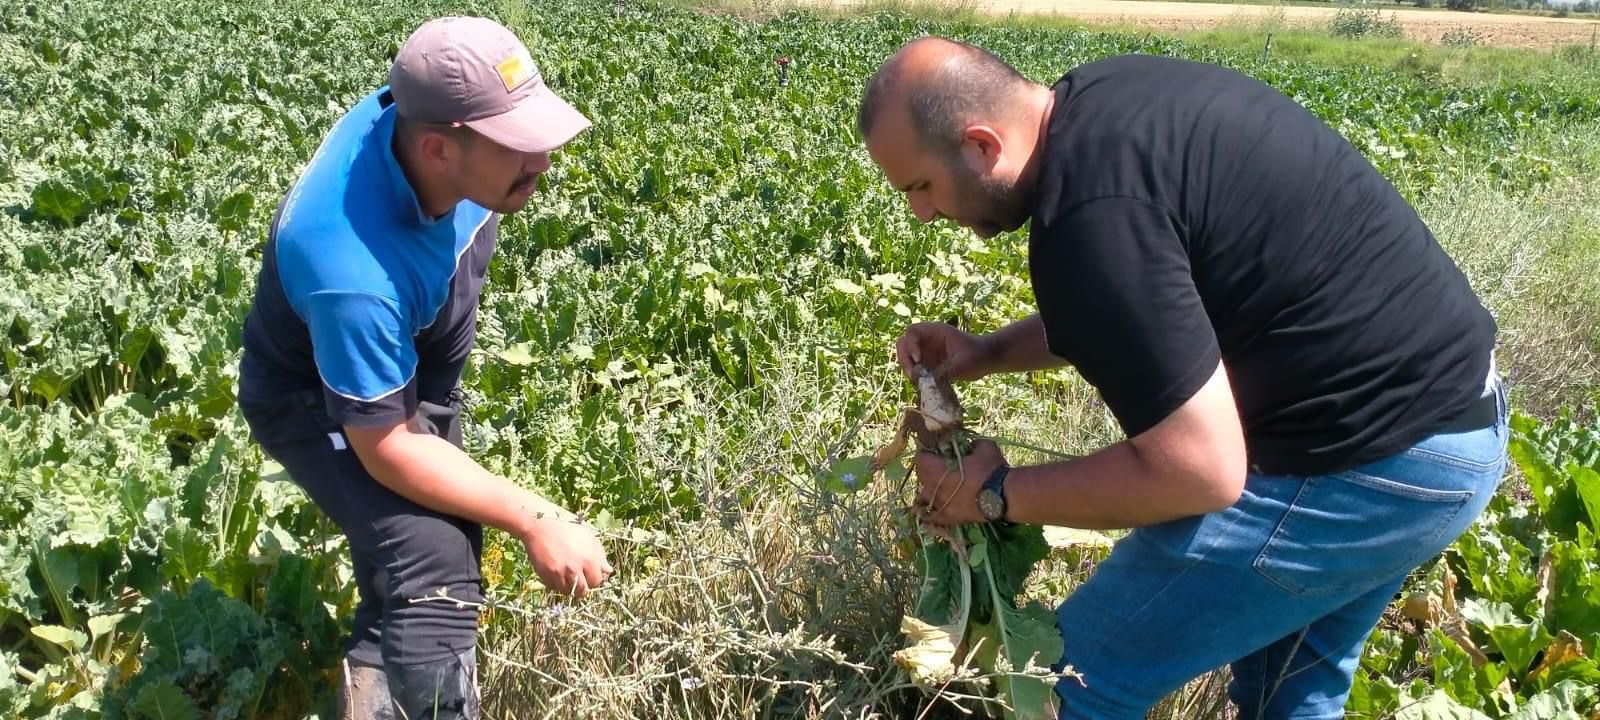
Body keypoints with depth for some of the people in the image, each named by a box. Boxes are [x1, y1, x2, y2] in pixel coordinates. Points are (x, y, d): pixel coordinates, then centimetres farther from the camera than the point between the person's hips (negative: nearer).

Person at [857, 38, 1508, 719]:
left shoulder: (1090, 211, -28)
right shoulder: (1100, 105, 3)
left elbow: (1199, 471, -25)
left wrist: (996, 493, -13)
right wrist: (984, 353, 8)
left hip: (1369, 460, -10)